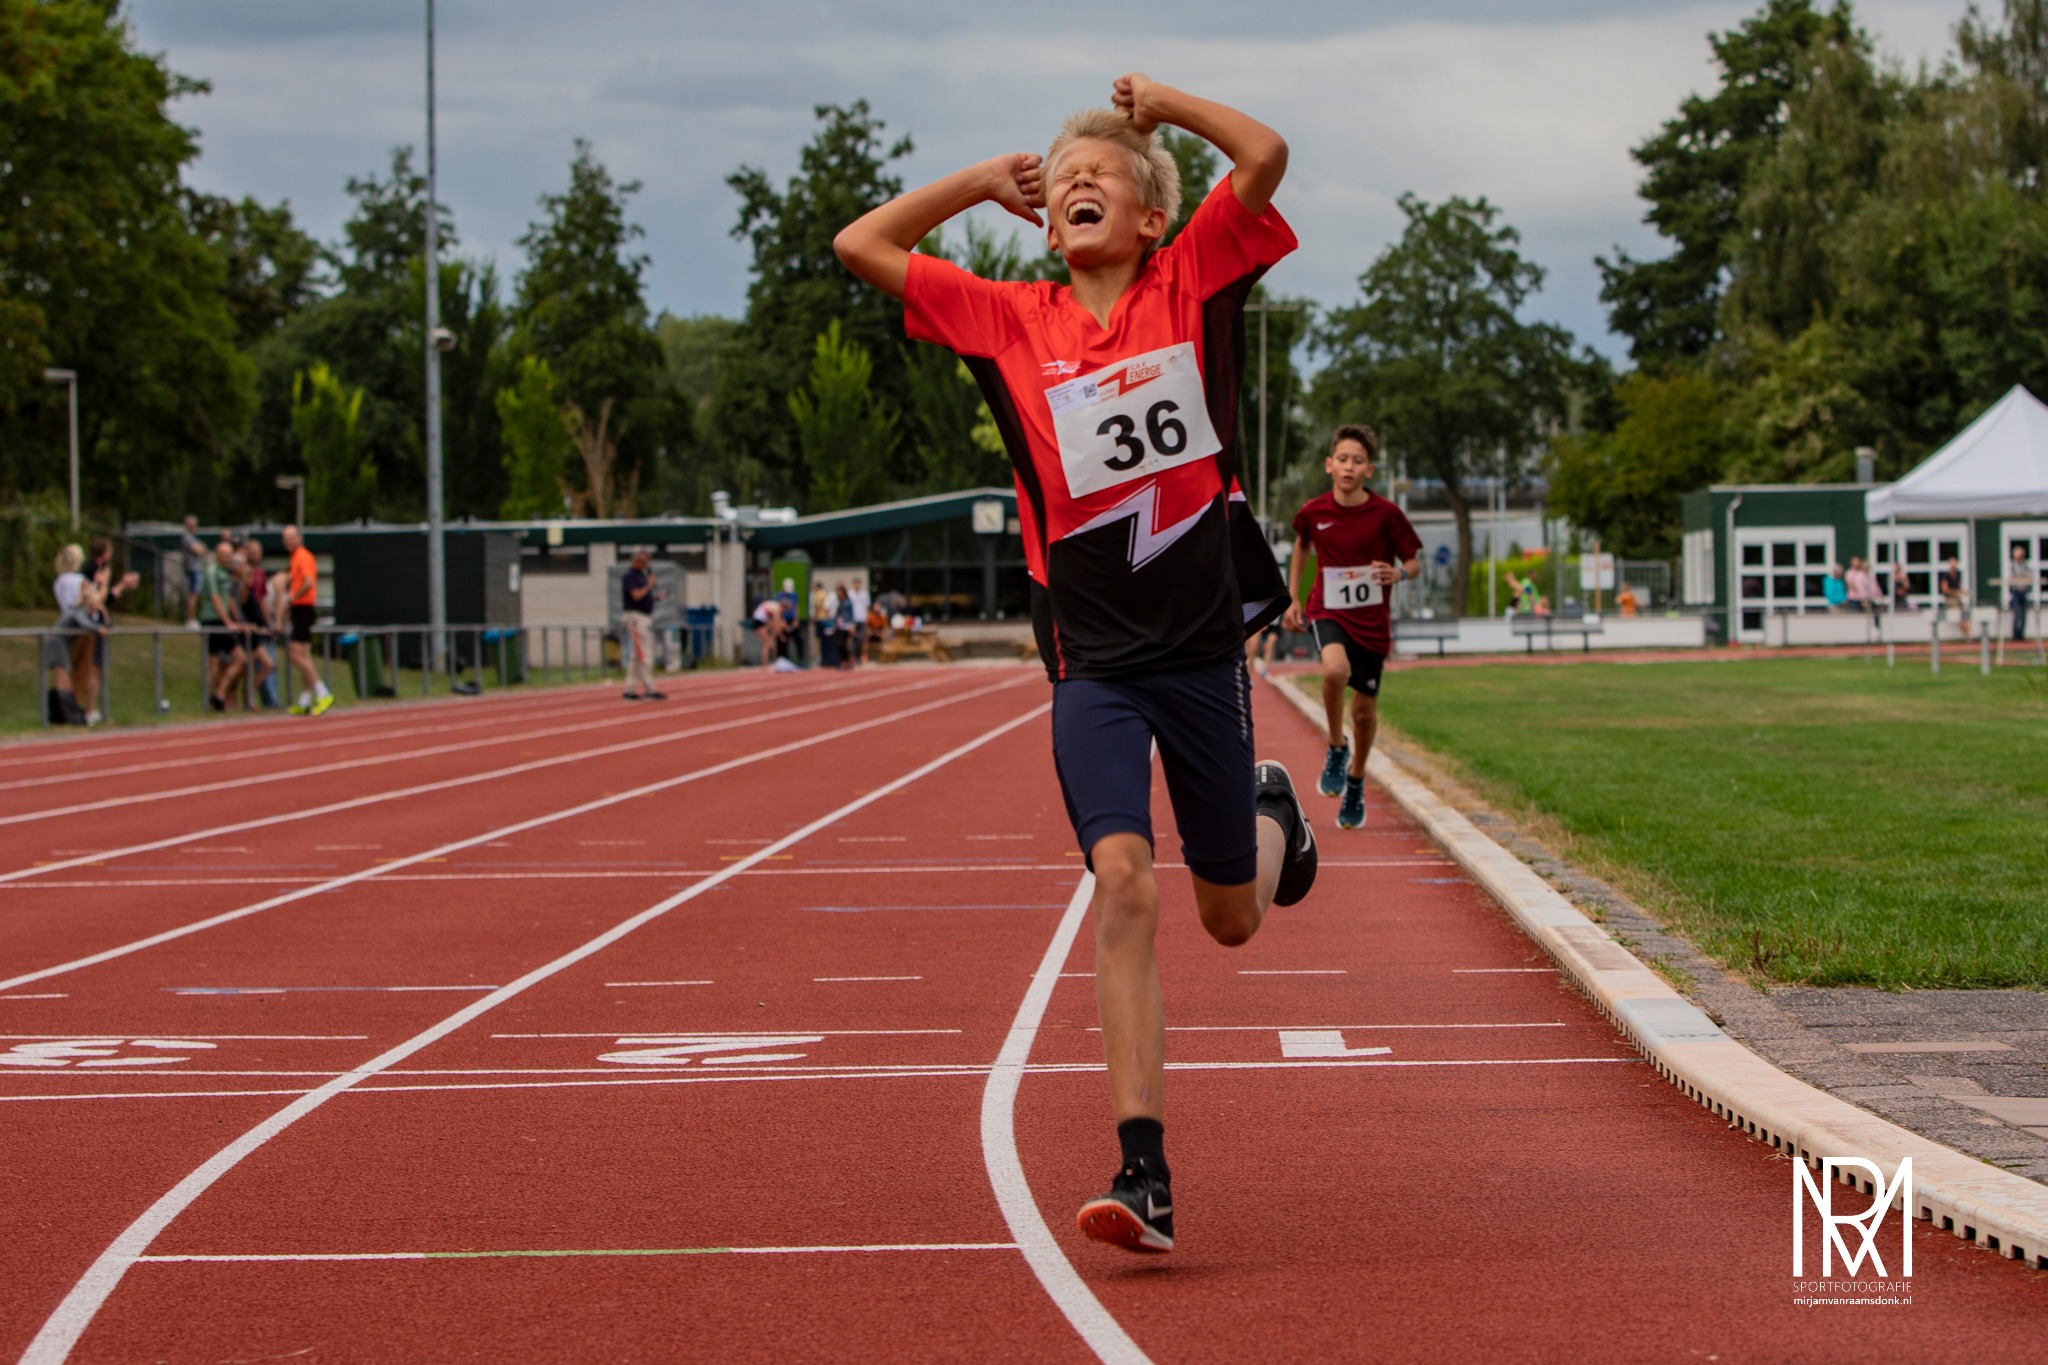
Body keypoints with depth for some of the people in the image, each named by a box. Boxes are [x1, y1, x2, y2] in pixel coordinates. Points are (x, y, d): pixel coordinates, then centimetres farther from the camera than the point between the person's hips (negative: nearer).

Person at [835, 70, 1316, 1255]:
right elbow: (861, 246, 5)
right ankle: (1145, 1174, -19)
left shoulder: (1191, 286, -1)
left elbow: (1266, 156, -15)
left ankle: (1276, 814, 51)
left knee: (1232, 917, 13)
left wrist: (1161, 102, 0)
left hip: (1203, 644, 0)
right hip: (1092, 659, 0)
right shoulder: (1012, 321, 4)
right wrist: (982, 181, 8)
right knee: (1124, 884, -18)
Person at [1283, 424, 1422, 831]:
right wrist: (1294, 598, 15)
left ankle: (1355, 782, 34)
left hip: (1371, 619, 1)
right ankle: (1336, 749, -8)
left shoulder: (1386, 514, -10)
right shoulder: (1313, 512, -5)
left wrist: (1399, 574, -24)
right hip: (1327, 610, -1)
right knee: (1335, 668, -32)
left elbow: (1414, 561, -1)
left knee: (1365, 709, 8)